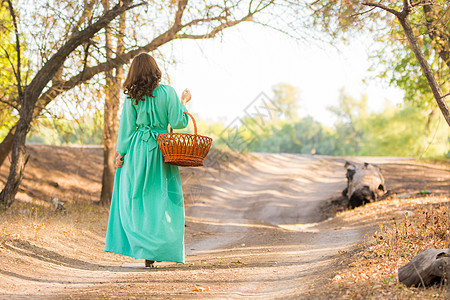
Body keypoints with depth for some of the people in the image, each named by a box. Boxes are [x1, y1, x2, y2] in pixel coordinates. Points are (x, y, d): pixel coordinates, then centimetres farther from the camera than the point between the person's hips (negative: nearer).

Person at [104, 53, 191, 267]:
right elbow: (178, 123, -5)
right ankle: (160, 248, 6)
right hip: (161, 150, 0)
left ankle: (145, 248, 3)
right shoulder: (167, 93, -5)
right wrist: (184, 103, 11)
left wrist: (121, 153, 8)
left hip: (137, 149, 1)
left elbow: (127, 127, 0)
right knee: (162, 200, 7)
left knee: (136, 199, 7)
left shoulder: (132, 97, -2)